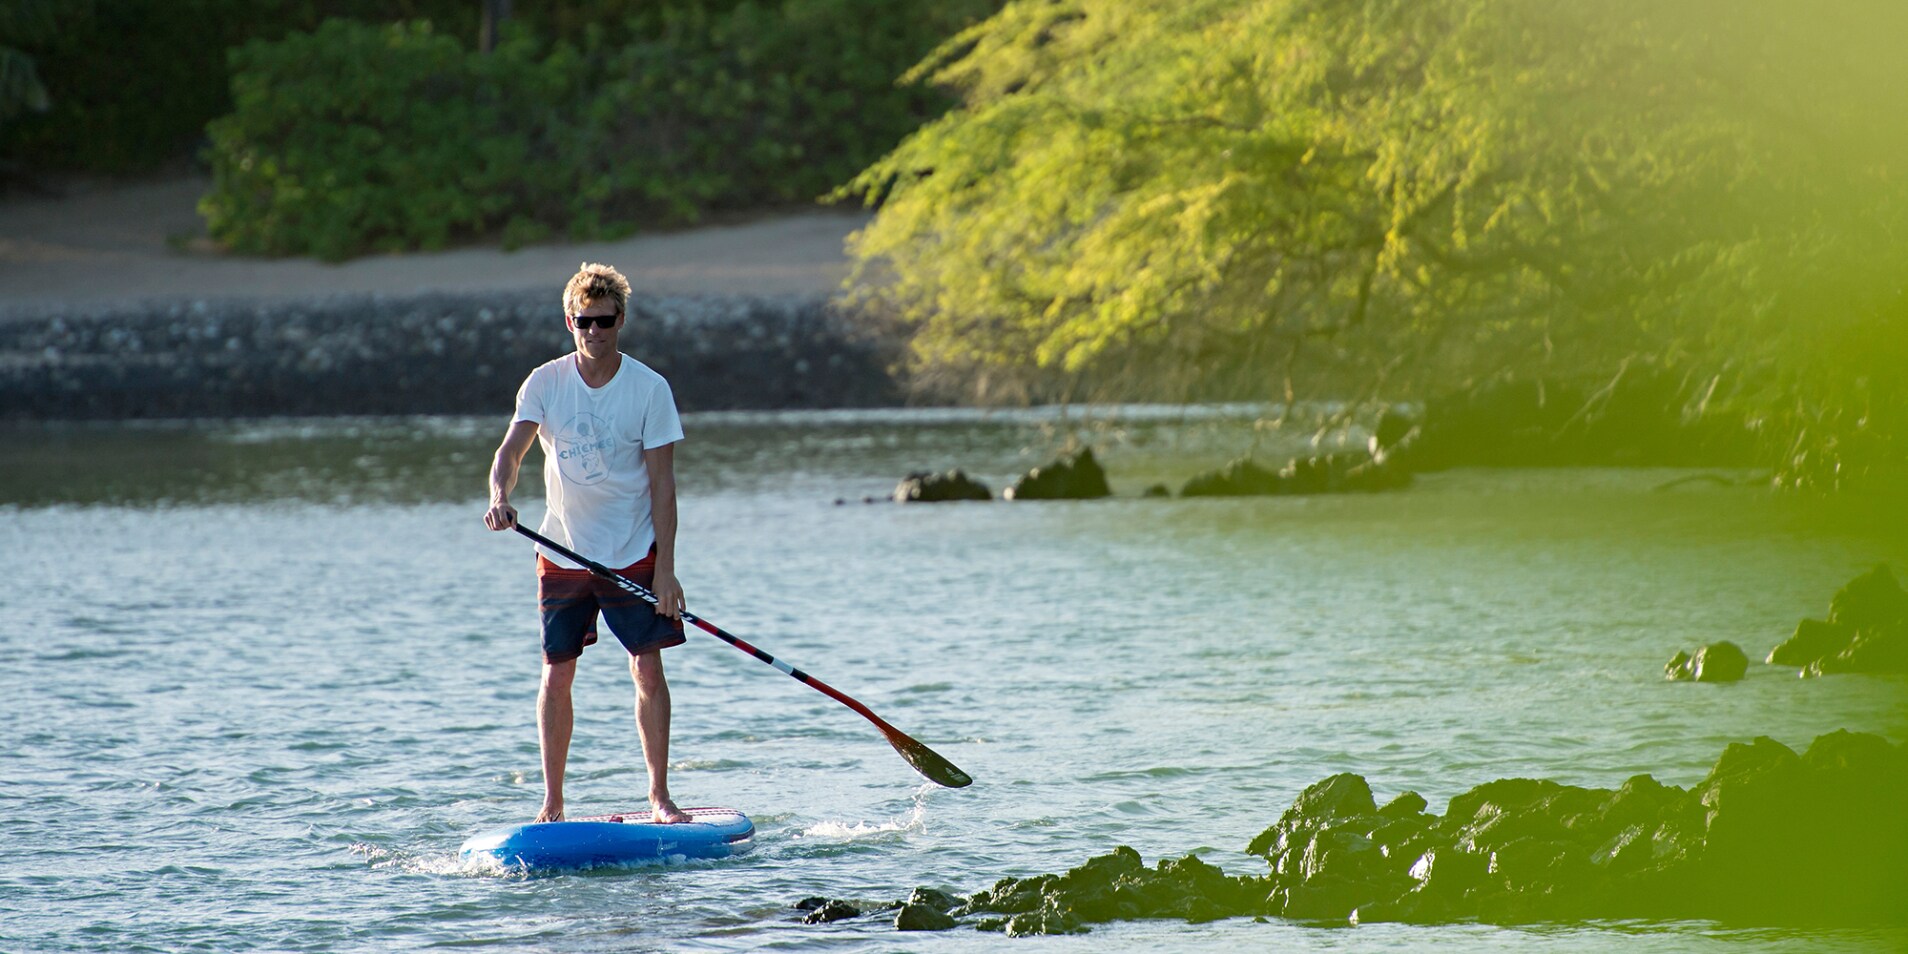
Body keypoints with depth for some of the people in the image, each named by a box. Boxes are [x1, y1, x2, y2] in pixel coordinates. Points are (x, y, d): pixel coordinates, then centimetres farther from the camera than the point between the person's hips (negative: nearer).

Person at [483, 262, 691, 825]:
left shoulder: (649, 388, -8)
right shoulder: (545, 384, -4)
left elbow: (662, 482, -8)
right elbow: (511, 450, -13)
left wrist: (665, 568, -12)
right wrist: (500, 497, -36)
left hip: (633, 555, -1)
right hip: (563, 553, 1)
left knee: (648, 670, -4)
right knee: (556, 677, 2)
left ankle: (659, 793, 7)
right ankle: (552, 803, 9)